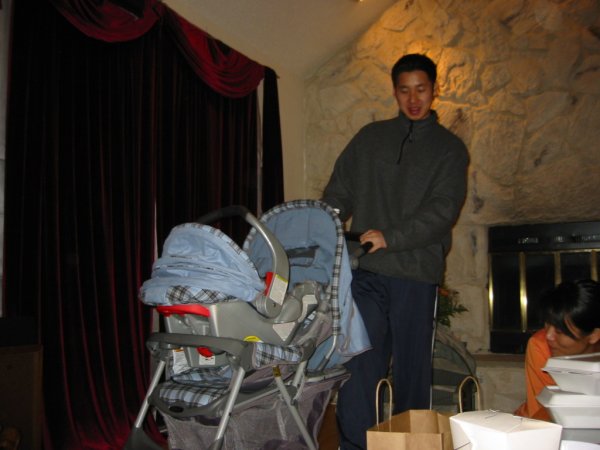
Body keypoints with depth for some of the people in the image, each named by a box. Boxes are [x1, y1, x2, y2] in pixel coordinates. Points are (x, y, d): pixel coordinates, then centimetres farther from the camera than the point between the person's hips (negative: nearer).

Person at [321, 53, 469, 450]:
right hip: (365, 272, 1)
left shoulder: (450, 148, 8)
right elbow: (338, 195, 11)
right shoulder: (370, 138, 15)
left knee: (413, 369, 6)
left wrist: (390, 237, -17)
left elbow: (443, 210, -5)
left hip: (416, 272, -1)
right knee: (358, 366, -2)